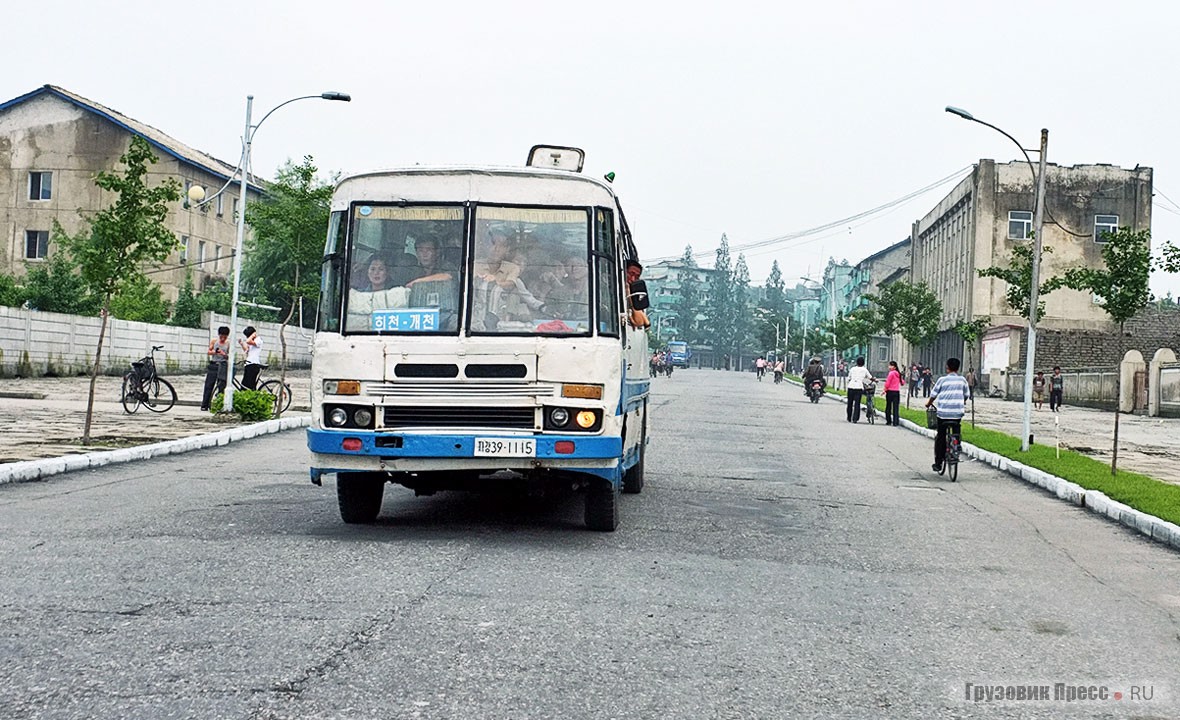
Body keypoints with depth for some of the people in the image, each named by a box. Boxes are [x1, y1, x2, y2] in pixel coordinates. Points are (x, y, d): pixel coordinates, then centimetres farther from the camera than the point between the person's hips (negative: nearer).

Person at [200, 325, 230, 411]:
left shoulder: (228, 343, 2)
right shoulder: (214, 341, 7)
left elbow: (229, 357, 0)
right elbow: (208, 352, 5)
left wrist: (224, 354, -20)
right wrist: (215, 352, -15)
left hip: (222, 366, -1)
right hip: (213, 365, 1)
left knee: (221, 386, -5)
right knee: (208, 385, 0)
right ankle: (204, 405, 2)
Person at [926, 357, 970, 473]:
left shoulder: (943, 379, -3)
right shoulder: (962, 380, 5)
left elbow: (933, 395, 2)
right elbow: (966, 395, 14)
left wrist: (929, 403, 22)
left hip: (943, 412, -2)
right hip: (958, 412, 2)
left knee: (940, 437, 7)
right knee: (956, 436, 18)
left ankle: (938, 463, 8)